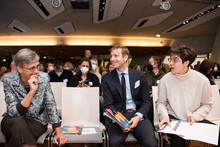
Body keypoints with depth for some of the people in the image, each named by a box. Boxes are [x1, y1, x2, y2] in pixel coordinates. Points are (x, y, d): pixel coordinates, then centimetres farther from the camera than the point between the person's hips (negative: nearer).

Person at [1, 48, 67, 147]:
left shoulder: (44, 78, -9)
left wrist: (59, 132, -13)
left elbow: (51, 105, -7)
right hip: (13, 121, 0)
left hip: (37, 121, 0)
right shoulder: (9, 80, -13)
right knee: (19, 124, -33)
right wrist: (32, 91, -31)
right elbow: (14, 112, -19)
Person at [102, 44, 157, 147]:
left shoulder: (139, 75, 7)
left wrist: (138, 116, -12)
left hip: (137, 114, 1)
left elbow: (146, 100, 6)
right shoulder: (107, 79, 5)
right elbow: (109, 105, 1)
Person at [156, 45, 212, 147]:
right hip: (172, 119, -2)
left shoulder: (202, 80, -7)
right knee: (178, 138, -30)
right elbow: (160, 102, 3)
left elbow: (206, 104, 4)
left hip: (194, 121, 2)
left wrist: (195, 116, -12)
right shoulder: (165, 80, -6)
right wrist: (164, 115, -16)